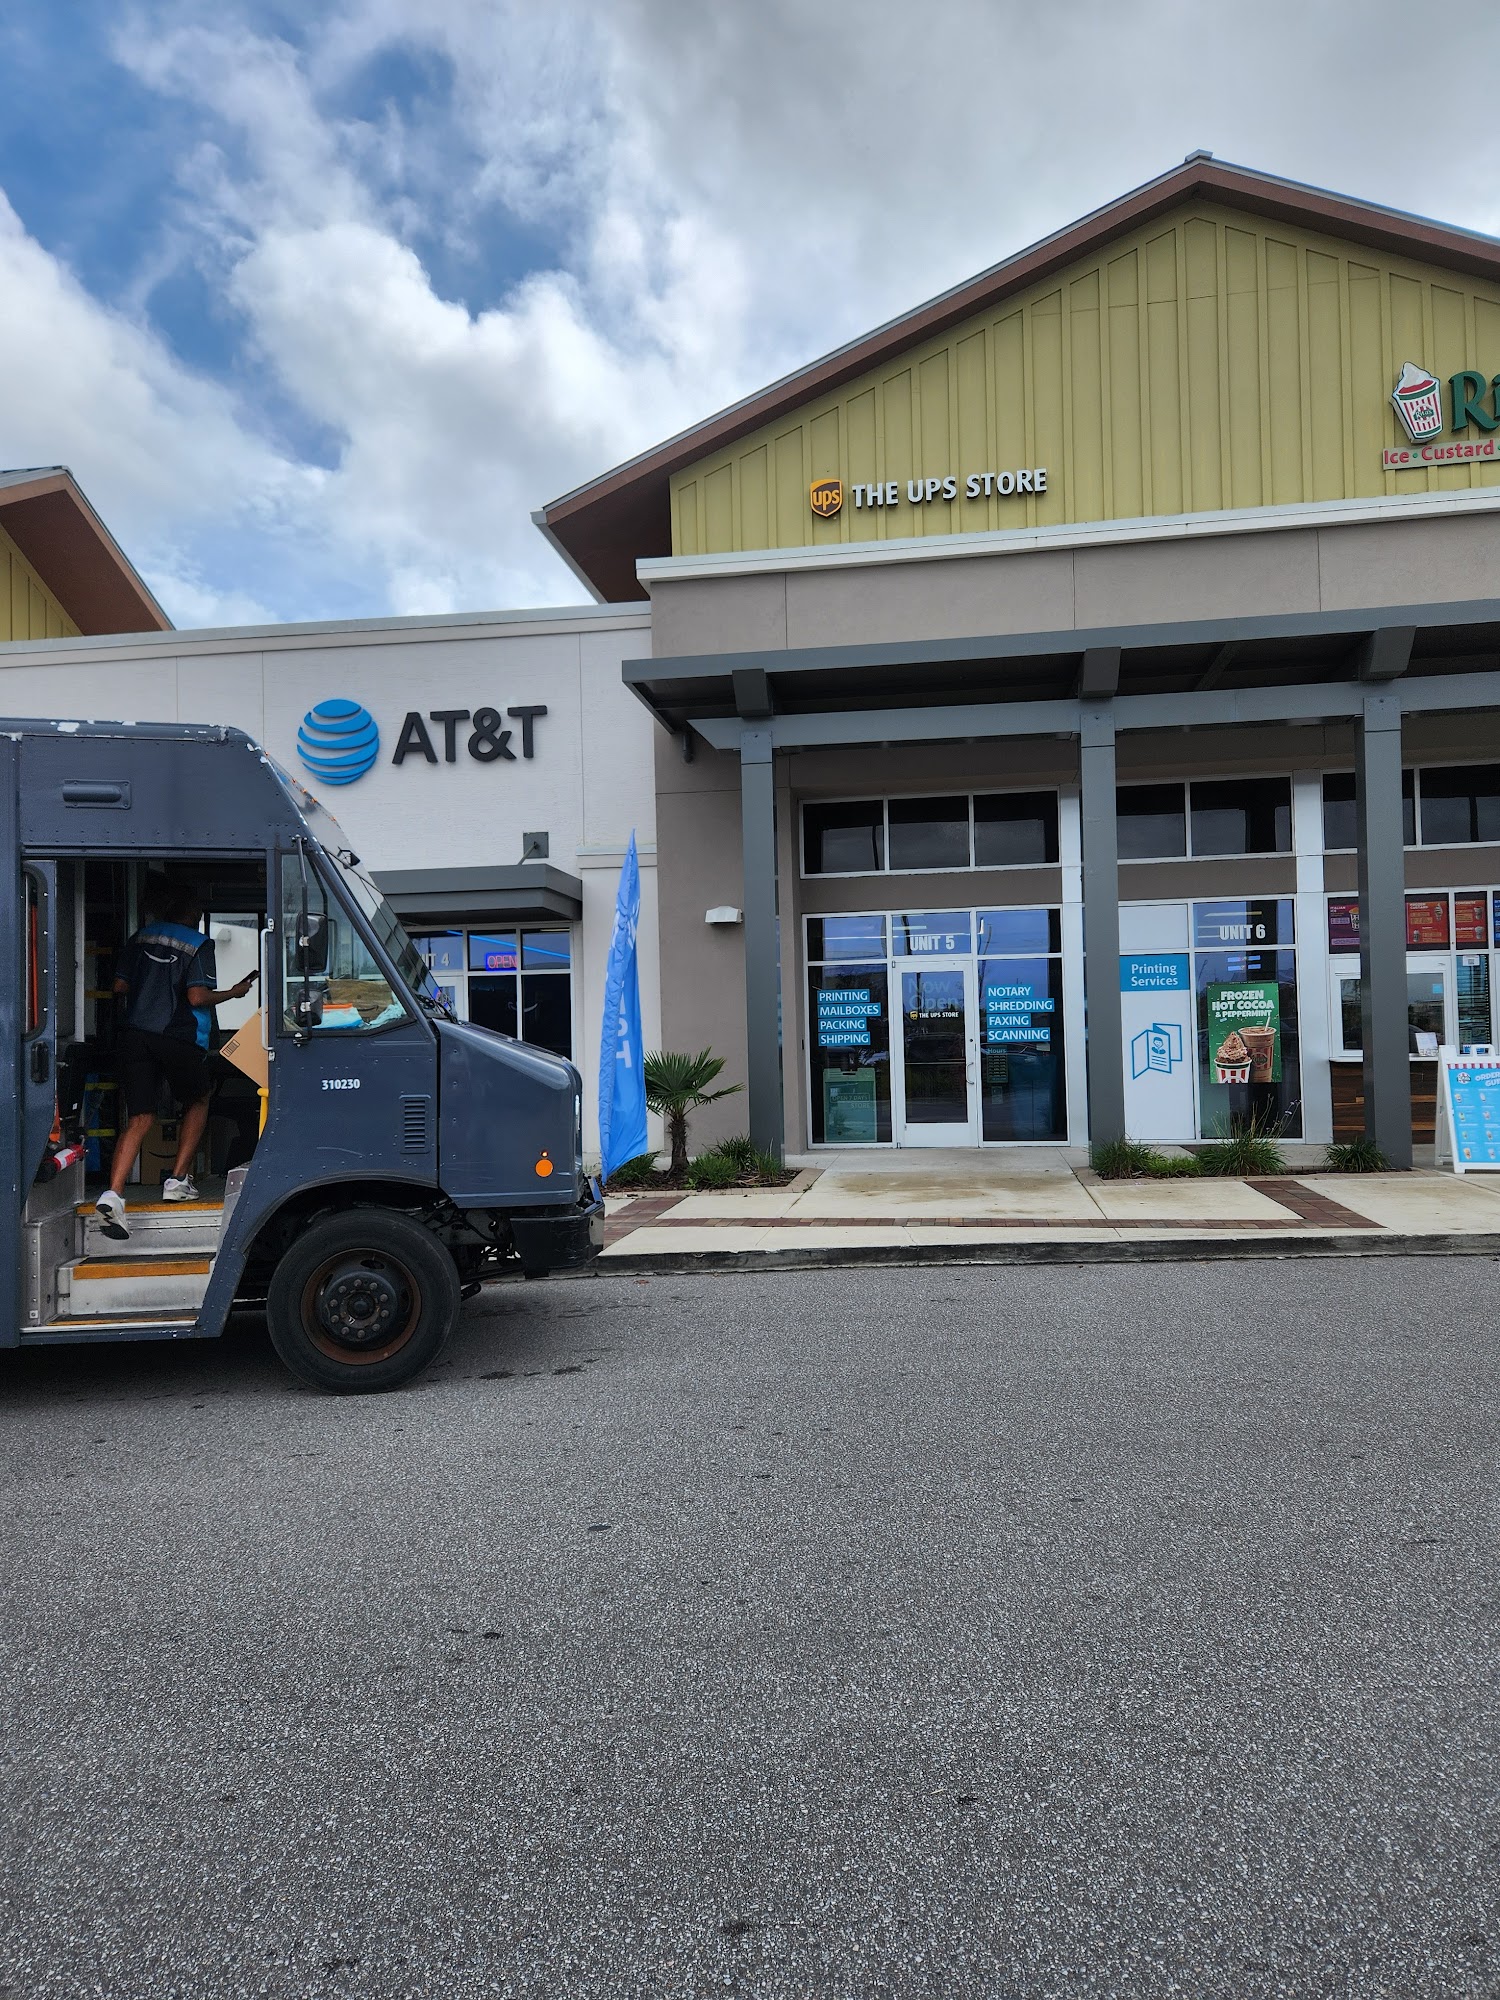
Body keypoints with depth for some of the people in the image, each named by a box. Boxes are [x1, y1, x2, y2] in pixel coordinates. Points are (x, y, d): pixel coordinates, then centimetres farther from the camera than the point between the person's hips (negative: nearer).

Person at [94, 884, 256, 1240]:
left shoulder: (143, 936, 12)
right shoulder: (199, 944, -4)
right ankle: (178, 1180, 17)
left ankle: (113, 1193, -16)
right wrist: (233, 993, 3)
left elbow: (120, 987, 12)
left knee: (138, 1119, 2)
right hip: (180, 1039, -4)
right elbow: (197, 997, -13)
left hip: (135, 1035, 4)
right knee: (197, 1101, 22)